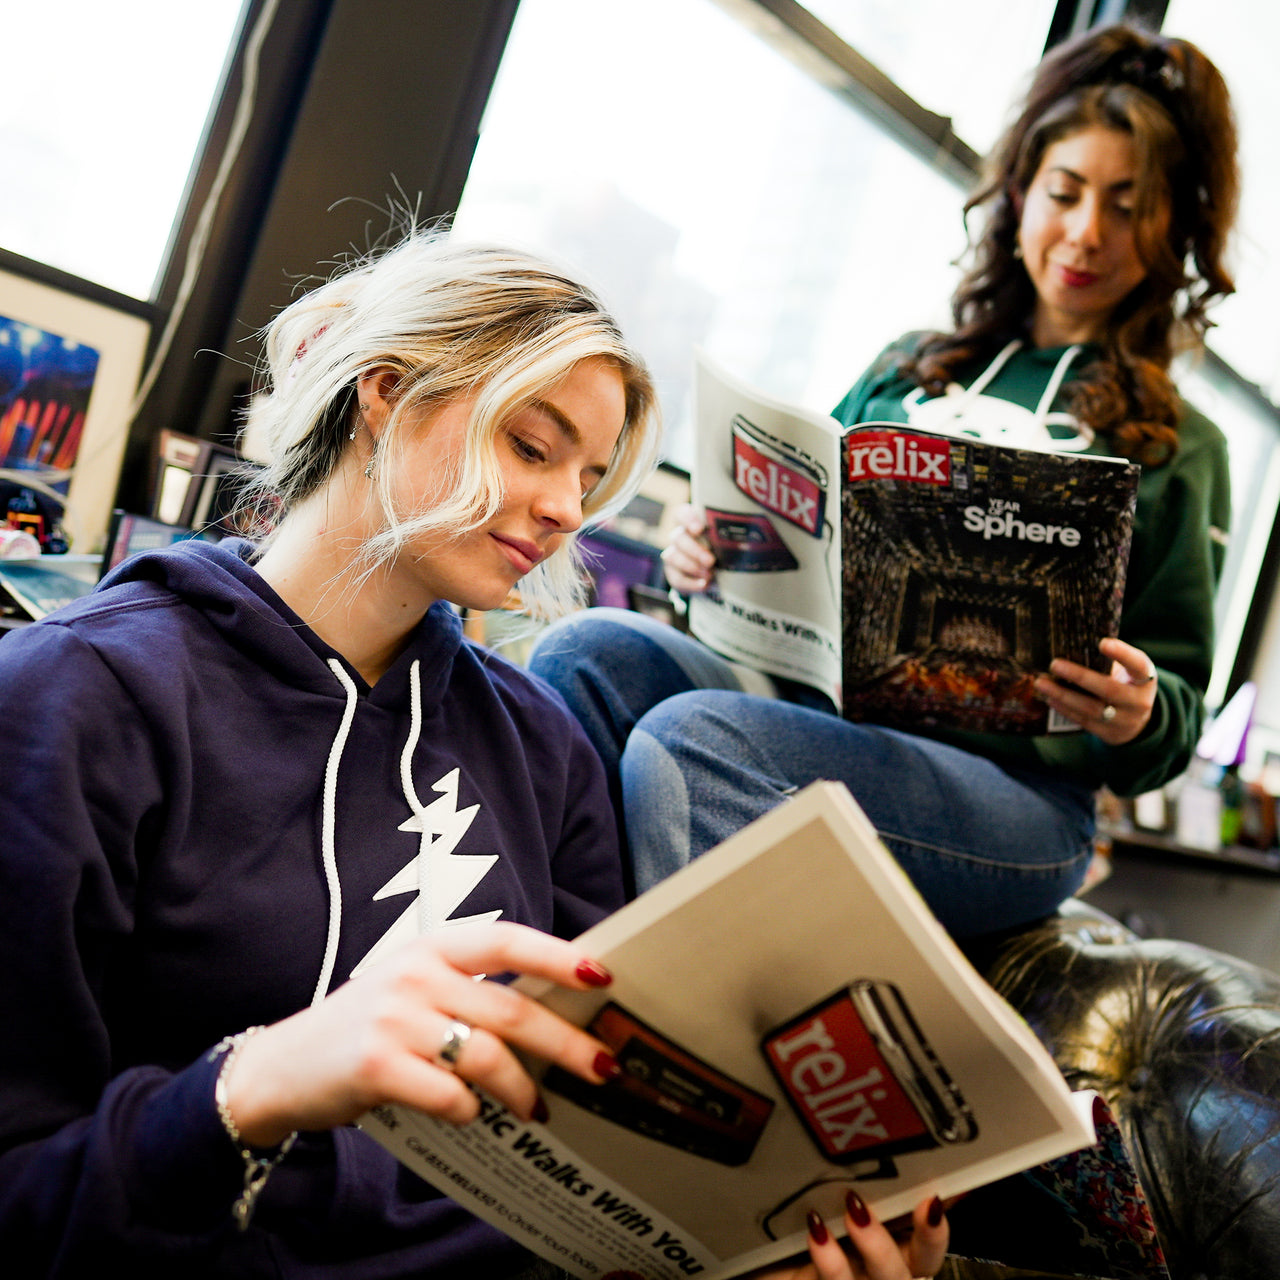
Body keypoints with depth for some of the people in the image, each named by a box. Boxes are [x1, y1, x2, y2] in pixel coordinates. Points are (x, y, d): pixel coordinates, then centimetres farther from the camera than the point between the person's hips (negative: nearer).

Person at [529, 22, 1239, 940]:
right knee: (589, 649, -25)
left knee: (687, 736, -32)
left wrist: (1136, 719, -16)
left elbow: (1174, 718, 9)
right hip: (815, 698, 5)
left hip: (1016, 786, -4)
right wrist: (714, 555, 1)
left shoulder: (1179, 448, 11)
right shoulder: (907, 370, 22)